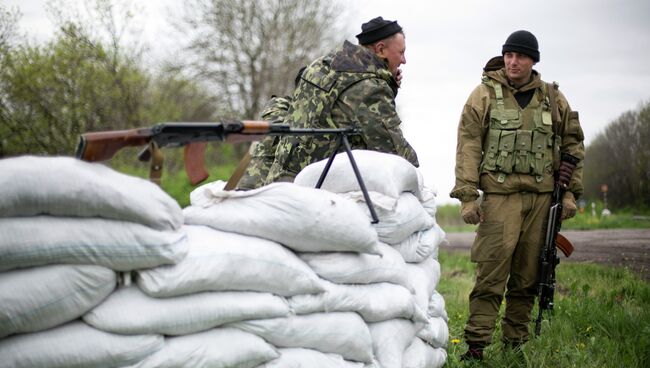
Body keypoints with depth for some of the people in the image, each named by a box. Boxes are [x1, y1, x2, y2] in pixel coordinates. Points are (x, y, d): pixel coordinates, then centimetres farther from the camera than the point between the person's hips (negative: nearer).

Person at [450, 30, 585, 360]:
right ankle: (475, 347, -9)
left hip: (541, 197, 4)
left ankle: (516, 345, 19)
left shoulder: (553, 98, 11)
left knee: (527, 277, 9)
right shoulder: (485, 94, 1)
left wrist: (571, 192, 10)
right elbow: (468, 146, -2)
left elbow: (573, 144, 17)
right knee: (491, 275, -11)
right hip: (500, 194, -3)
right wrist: (467, 196, -9)